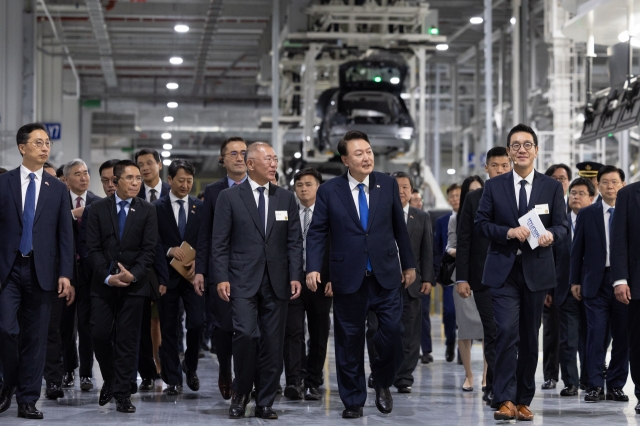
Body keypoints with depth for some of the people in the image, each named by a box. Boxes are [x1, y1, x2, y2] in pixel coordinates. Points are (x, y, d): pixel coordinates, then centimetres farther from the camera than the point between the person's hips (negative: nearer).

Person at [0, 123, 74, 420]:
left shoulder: (58, 189, 9)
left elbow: (65, 235, 6)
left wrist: (65, 275, -3)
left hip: (42, 271, 2)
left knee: (36, 337, 3)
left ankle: (28, 401, 11)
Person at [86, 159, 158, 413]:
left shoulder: (147, 211, 3)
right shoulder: (98, 209, 4)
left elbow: (149, 249, -1)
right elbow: (93, 247, 0)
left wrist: (134, 275, -15)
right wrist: (107, 276, -12)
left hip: (134, 285, -1)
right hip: (103, 284, 1)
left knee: (127, 340, -1)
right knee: (99, 335, -1)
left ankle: (122, 394, 4)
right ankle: (109, 380, 23)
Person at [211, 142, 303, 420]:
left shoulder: (286, 198, 11)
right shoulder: (229, 197, 2)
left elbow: (294, 241, 9)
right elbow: (219, 243, 0)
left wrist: (295, 277, 0)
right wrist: (221, 278, -9)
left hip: (277, 282, 3)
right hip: (243, 281, -3)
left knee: (272, 342, 3)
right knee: (246, 334, -17)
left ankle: (265, 403, 12)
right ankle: (241, 393, 5)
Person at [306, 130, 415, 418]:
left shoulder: (388, 184, 4)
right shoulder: (329, 191, 0)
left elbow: (399, 227, 11)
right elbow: (316, 233, 1)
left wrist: (409, 264, 14)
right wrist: (313, 268, -11)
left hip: (386, 276, 1)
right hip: (349, 278, -1)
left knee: (393, 332, -8)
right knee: (349, 341, 6)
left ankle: (382, 383, 19)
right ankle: (353, 401, 19)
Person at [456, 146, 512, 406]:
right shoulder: (472, 199, 5)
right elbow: (463, 241, 2)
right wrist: (461, 278, -4)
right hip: (484, 277, -1)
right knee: (493, 334, -6)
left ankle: (493, 388, 17)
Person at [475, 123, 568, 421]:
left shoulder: (552, 187, 7)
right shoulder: (494, 186, 5)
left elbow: (562, 225, 3)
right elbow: (481, 222, 2)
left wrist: (551, 235, -20)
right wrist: (509, 232, -16)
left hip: (536, 271, 2)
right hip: (503, 271, -2)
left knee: (530, 338, 8)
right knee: (507, 332, -15)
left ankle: (524, 400, 17)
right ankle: (506, 400, -15)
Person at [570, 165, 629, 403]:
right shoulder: (587, 214, 7)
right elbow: (577, 249, 8)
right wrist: (575, 281, 4)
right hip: (596, 282, 0)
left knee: (622, 336, 3)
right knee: (596, 334, -4)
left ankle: (616, 386, 12)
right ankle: (596, 386, 0)